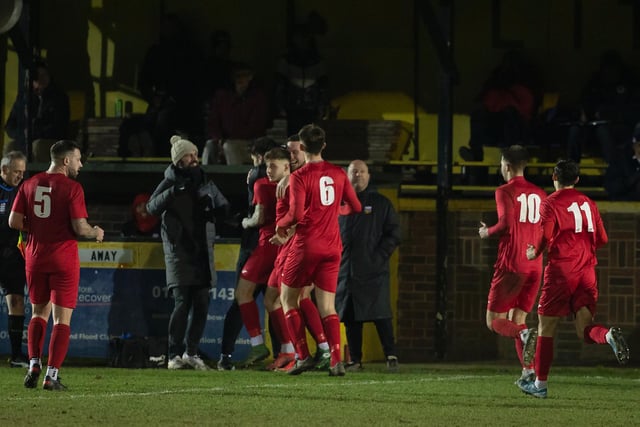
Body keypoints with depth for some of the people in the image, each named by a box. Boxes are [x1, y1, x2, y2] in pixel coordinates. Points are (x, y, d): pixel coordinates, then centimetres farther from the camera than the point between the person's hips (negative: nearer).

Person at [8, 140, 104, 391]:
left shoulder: (29, 185, 4)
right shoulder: (72, 188, -11)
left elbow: (14, 221, 1)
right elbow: (80, 228, -16)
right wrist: (96, 233, 5)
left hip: (35, 257, 5)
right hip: (64, 260, -5)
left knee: (39, 312, 21)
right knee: (62, 318, 0)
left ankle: (34, 365, 9)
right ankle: (51, 375, -6)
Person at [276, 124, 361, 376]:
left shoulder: (300, 176, -10)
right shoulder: (338, 174, 5)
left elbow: (296, 214, -19)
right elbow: (355, 207, 12)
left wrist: (281, 226, 1)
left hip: (306, 246, -5)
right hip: (332, 247, 5)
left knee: (288, 299, 12)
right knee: (327, 306, 4)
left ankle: (303, 356, 2)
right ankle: (337, 360, -11)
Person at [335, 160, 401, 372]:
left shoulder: (381, 203, 7)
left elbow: (394, 234, 4)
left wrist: (380, 256, -7)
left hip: (373, 271, -3)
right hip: (345, 271, 3)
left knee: (380, 315, -10)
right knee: (350, 317, 3)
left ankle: (391, 356, -6)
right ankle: (355, 360, 8)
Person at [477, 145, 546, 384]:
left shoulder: (505, 192, -6)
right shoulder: (540, 194, 12)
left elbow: (505, 223, -18)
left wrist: (487, 232, 0)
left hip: (511, 265, -6)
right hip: (535, 266, 6)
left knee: (494, 321, 3)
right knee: (517, 318, 13)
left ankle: (525, 335, -28)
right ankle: (527, 370, -5)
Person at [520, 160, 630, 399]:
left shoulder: (550, 203, -3)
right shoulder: (587, 203, 13)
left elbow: (545, 238, -14)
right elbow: (602, 239, 13)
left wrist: (534, 253, 6)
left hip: (560, 270, -4)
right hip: (587, 271, 4)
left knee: (546, 328, 7)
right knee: (585, 330, 2)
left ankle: (540, 384, 10)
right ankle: (610, 336, -31)